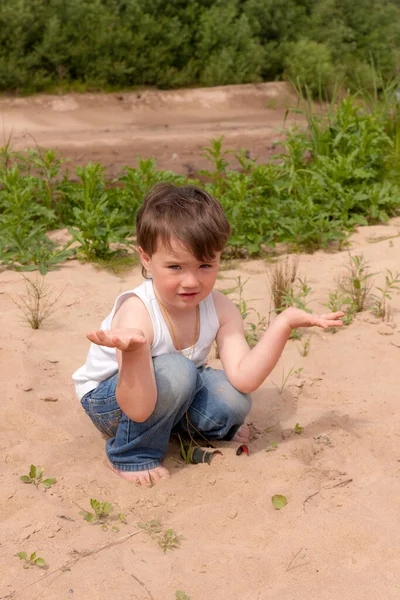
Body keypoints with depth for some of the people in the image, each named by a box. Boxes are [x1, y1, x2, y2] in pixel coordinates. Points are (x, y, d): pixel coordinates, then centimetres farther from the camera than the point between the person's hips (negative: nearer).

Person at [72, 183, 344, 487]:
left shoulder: (220, 309, -15)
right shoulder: (137, 313, -33)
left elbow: (244, 378, -26)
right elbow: (139, 410, -40)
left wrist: (284, 323, -33)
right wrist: (133, 350, -59)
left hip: (168, 396, 5)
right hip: (108, 400, -5)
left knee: (234, 401, -23)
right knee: (175, 371, -35)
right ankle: (133, 454, -11)